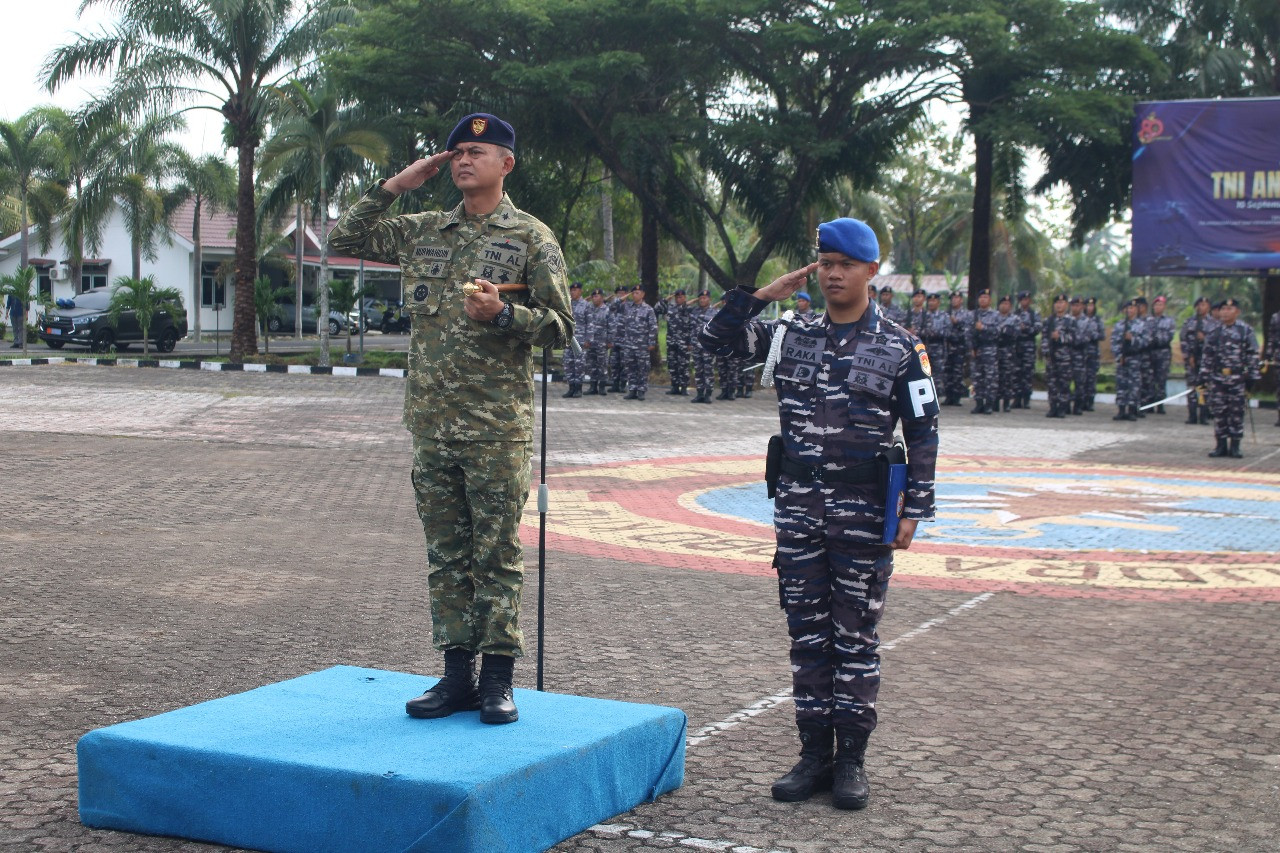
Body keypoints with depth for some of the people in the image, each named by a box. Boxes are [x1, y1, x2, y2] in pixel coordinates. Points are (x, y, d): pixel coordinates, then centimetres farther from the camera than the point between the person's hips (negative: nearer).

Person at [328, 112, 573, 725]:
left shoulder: (531, 238, 0)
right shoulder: (423, 232, 13)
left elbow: (560, 328, -2)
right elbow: (345, 240, 15)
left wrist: (504, 313, -19)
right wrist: (394, 186, 7)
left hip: (498, 424, -5)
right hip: (431, 420, 5)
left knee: (496, 554, 0)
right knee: (445, 553, 9)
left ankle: (497, 679, 7)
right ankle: (457, 674, 16)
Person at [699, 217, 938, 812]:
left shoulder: (899, 347, -1)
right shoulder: (792, 336, 7)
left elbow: (923, 434, -1)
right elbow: (715, 340, 7)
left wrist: (914, 510, -7)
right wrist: (761, 294, -1)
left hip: (864, 510, -3)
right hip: (798, 504, 3)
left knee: (855, 635, 4)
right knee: (806, 632, 8)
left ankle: (850, 760, 13)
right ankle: (814, 753, 17)